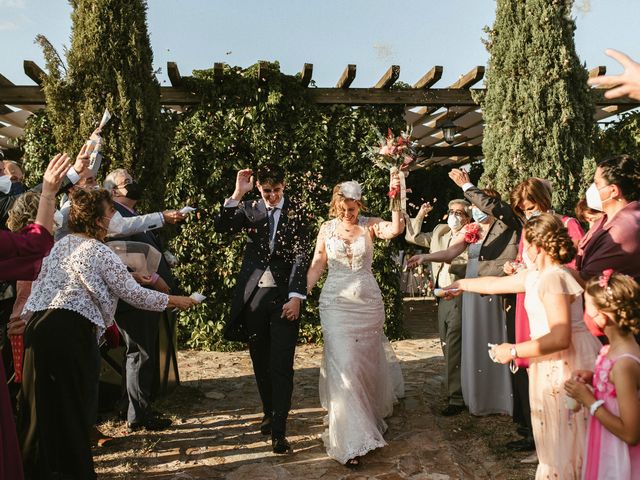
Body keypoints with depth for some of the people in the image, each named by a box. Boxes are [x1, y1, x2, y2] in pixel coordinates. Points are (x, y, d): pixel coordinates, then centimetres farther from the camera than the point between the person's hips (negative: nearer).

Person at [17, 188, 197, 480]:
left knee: (39, 403, 14)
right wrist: (176, 301, 5)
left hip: (39, 325, 7)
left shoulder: (60, 245, 15)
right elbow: (134, 294, -5)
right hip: (71, 331, -7)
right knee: (72, 404, 5)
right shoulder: (100, 253, -5)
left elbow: (37, 283, 17)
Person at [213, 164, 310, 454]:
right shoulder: (249, 209, 7)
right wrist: (237, 195, -16)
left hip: (284, 296, -3)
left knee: (282, 364, -4)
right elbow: (220, 227, -7)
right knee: (261, 362, 13)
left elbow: (301, 255, -5)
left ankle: (279, 430, 1)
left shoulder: (296, 212, 0)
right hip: (253, 294, 3)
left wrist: (296, 296, -14)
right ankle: (269, 412, 31)